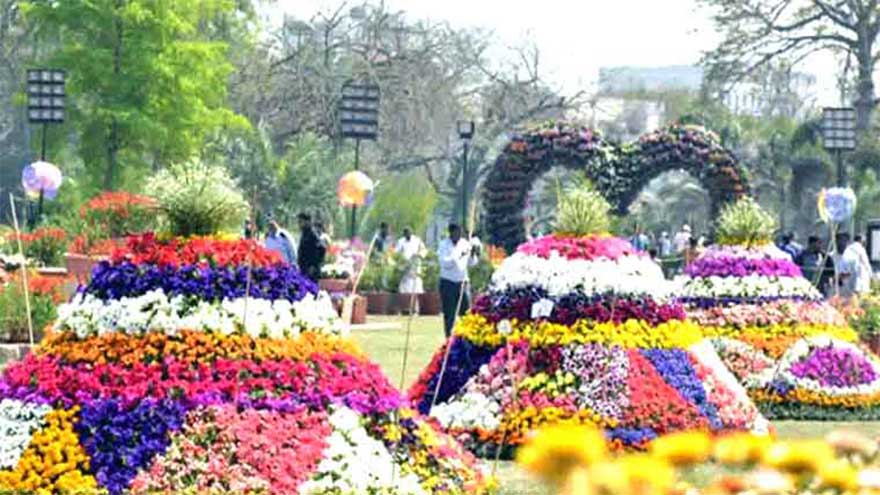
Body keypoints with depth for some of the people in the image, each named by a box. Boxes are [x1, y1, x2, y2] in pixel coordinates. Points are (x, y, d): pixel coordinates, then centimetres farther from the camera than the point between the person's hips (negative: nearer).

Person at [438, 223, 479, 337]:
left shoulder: (465, 243, 6)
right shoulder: (444, 245, -6)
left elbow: (471, 263, 11)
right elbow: (444, 263, -20)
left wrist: (473, 254, -8)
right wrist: (459, 255, -27)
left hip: (462, 282, 4)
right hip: (448, 282, -4)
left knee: (467, 311, -2)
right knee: (449, 314, -1)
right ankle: (448, 336, 5)